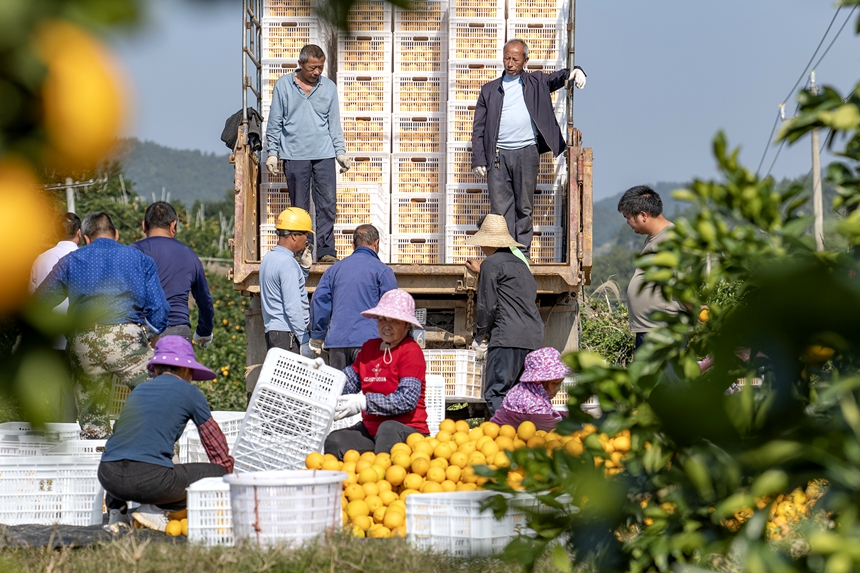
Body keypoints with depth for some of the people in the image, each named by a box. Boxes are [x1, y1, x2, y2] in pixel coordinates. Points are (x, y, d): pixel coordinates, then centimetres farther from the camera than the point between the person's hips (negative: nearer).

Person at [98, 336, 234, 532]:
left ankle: (115, 507, 14)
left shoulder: (138, 391, 25)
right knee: (217, 473, 9)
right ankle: (155, 510, -4)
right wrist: (226, 470, 37)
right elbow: (215, 443, 20)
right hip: (148, 478, -6)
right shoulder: (189, 393, 11)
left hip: (107, 477, 6)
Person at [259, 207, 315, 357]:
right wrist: (305, 340, -16)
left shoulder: (268, 258, 17)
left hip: (271, 333, 10)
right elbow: (292, 307, -18)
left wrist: (304, 267, 17)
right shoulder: (287, 263, -13)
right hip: (288, 334, -10)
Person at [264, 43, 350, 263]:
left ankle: (325, 249, -2)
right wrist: (272, 152, 3)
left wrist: (340, 151, 6)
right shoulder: (283, 85, 4)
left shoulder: (329, 87, 9)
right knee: (299, 207, 2)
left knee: (328, 203, -5)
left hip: (324, 154, 1)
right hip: (295, 155, -1)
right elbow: (275, 122, 8)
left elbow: (334, 123, 14)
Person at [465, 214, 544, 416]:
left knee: (495, 393, -11)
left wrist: (480, 336, 9)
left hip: (508, 337, -9)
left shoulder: (491, 264, -2)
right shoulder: (518, 262, 22)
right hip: (533, 334, 9)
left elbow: (487, 305, -5)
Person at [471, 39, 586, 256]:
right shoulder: (489, 90, 14)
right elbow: (479, 128, 12)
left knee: (524, 209, 3)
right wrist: (479, 160, 3)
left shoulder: (536, 83, 13)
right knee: (500, 209, -4)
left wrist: (575, 72, -20)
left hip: (526, 154, 0)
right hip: (498, 155, 0)